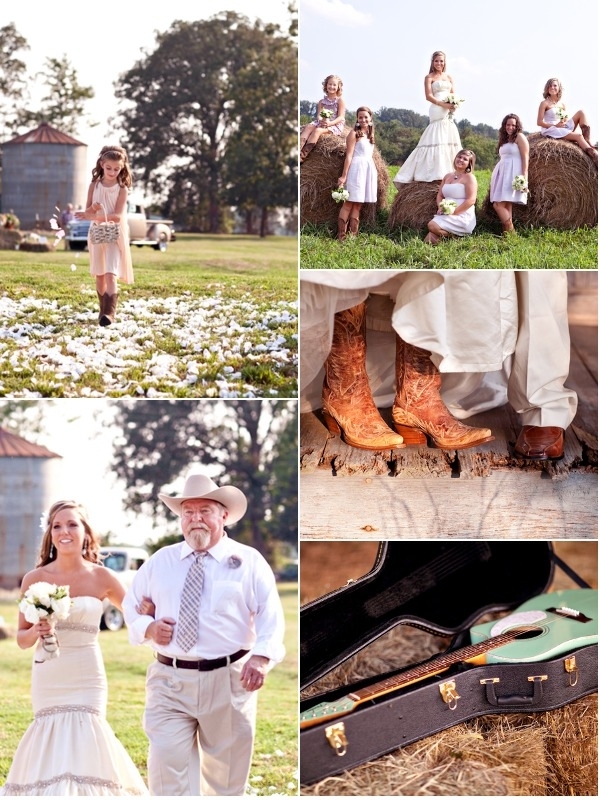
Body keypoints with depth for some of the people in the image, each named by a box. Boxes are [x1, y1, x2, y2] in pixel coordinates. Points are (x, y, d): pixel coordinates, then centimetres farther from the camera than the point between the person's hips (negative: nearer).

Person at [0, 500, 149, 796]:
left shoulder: (101, 577, -1)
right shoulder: (35, 579, 0)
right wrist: (36, 632, -17)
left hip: (86, 677, -1)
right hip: (47, 677, 1)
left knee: (81, 744, -11)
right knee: (51, 743, 2)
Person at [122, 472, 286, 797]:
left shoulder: (248, 562, 3)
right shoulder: (160, 561, 11)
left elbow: (271, 618, -5)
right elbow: (131, 604, 20)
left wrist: (261, 657, -23)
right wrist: (148, 629, -3)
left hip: (229, 683, -1)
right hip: (170, 682, 1)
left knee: (226, 776, 10)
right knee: (169, 774, -9)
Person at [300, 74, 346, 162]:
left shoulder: (340, 100, 3)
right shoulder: (322, 101, 17)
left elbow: (341, 117, -6)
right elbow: (319, 115, 6)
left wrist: (330, 123, -24)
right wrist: (321, 120, -19)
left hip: (335, 125, -5)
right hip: (322, 122, 5)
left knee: (318, 130, -34)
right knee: (308, 127, -27)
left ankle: (303, 156, -47)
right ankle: (298, 151, -47)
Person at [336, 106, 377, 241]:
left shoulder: (370, 134, 17)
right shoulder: (354, 134, -4)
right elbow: (349, 155, -10)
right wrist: (344, 176, -14)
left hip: (368, 169, 7)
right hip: (356, 168, -7)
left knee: (358, 204, 7)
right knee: (349, 203, -8)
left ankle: (353, 235, 7)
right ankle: (341, 236, -8)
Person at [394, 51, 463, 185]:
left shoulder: (449, 77, 19)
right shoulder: (430, 77, 3)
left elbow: (453, 94, 16)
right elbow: (429, 96, -7)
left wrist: (455, 103, -8)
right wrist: (443, 104, -19)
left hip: (449, 114, 6)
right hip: (437, 112, -6)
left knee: (450, 140, 4)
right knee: (437, 140, -12)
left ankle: (449, 171, 6)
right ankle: (436, 172, -13)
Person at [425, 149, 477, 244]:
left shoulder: (469, 177, -2)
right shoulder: (448, 176, 20)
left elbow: (471, 200, -12)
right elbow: (440, 195, 20)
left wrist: (454, 212, -17)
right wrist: (441, 207, -2)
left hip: (462, 217, -5)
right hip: (446, 214, 5)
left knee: (432, 226, -27)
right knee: (429, 239, -21)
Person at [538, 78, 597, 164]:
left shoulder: (562, 103, 15)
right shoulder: (545, 103, -3)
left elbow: (566, 119, 18)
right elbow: (539, 122, -7)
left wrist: (565, 121, -8)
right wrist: (555, 125, -16)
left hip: (563, 128, 7)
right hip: (550, 130, -7)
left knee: (581, 113, -7)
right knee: (578, 136, -26)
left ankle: (589, 143, -16)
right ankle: (594, 155, -32)